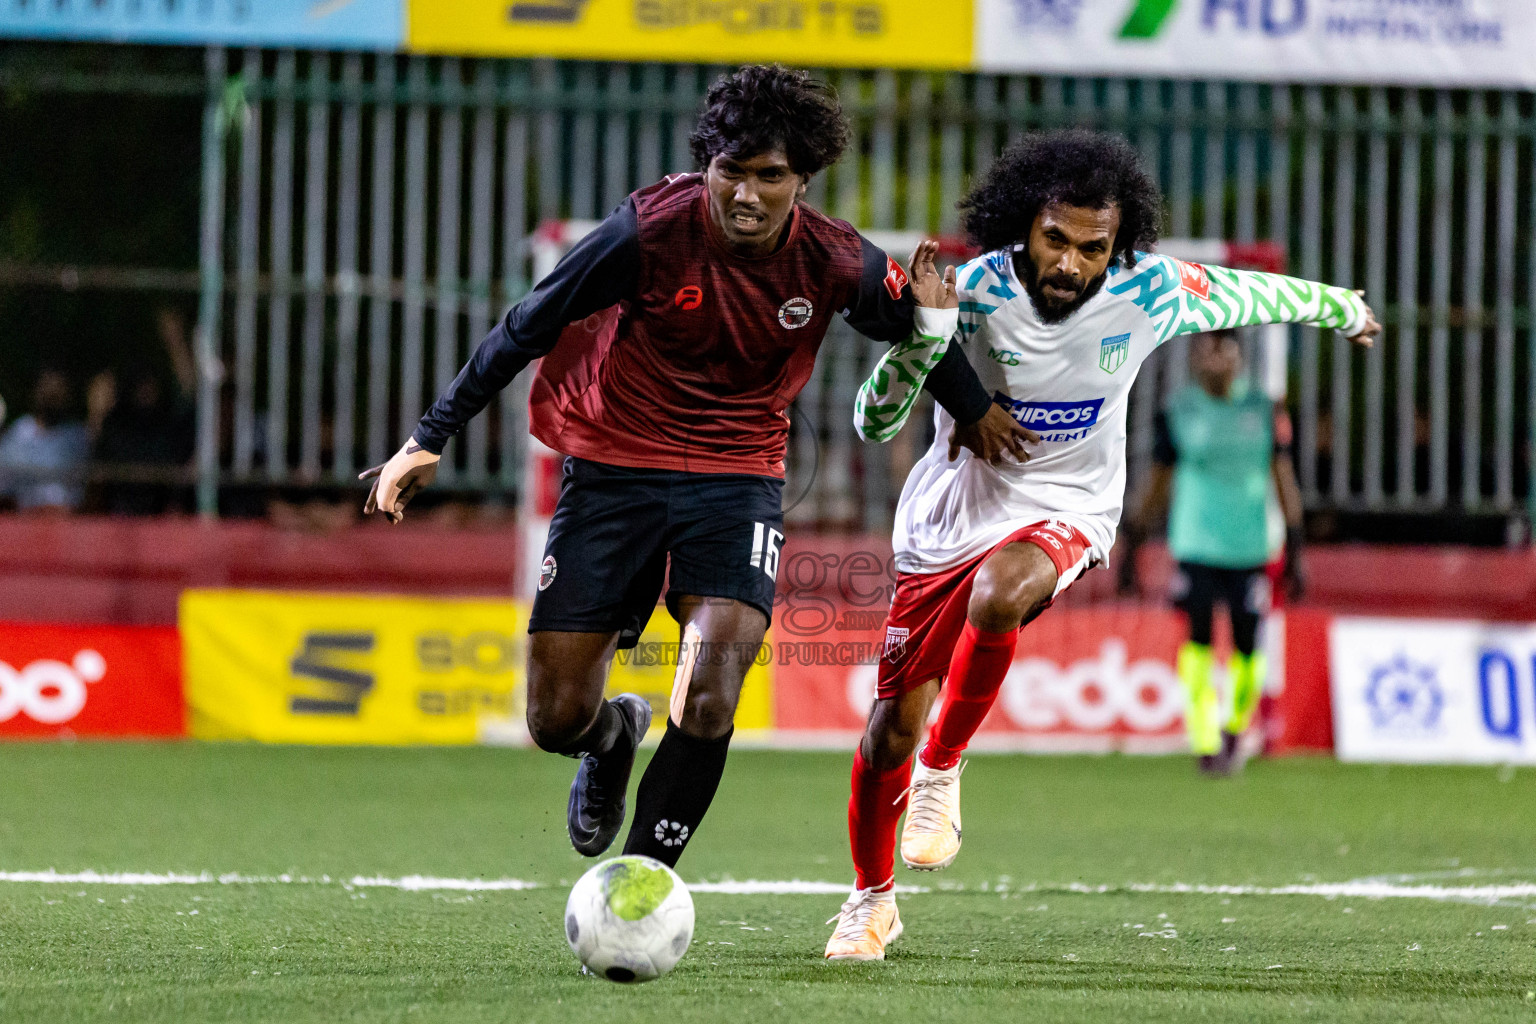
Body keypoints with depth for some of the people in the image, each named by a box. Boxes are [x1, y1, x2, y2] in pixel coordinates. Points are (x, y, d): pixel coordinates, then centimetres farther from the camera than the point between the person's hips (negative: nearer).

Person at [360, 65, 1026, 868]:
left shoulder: (836, 264, -12)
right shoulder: (650, 230, -18)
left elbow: (919, 328, 11)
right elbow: (527, 329, -9)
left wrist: (973, 411, 23)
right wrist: (431, 439, -8)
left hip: (738, 478, 1)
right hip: (613, 467, -1)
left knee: (707, 703, -21)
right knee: (557, 719, -1)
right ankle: (615, 736, 37)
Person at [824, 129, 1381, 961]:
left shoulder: (1148, 292, -15)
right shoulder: (973, 293, -21)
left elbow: (1242, 295, 6)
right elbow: (873, 422, -21)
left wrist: (1338, 306, 24)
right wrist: (918, 331, -39)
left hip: (1067, 510, 0)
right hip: (951, 511, 0)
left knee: (998, 597, -37)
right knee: (892, 726, 2)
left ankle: (942, 772, -11)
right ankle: (871, 898, 30)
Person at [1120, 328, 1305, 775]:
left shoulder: (1264, 410, 3)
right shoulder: (1178, 411, 1)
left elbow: (1284, 480, 7)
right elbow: (1157, 482, 11)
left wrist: (1294, 551, 4)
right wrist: (1131, 545, 12)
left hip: (1249, 548, 1)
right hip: (1195, 546, -1)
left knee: (1247, 648, 2)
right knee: (1198, 641, -11)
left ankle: (1234, 731, 26)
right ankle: (1204, 743, -8)